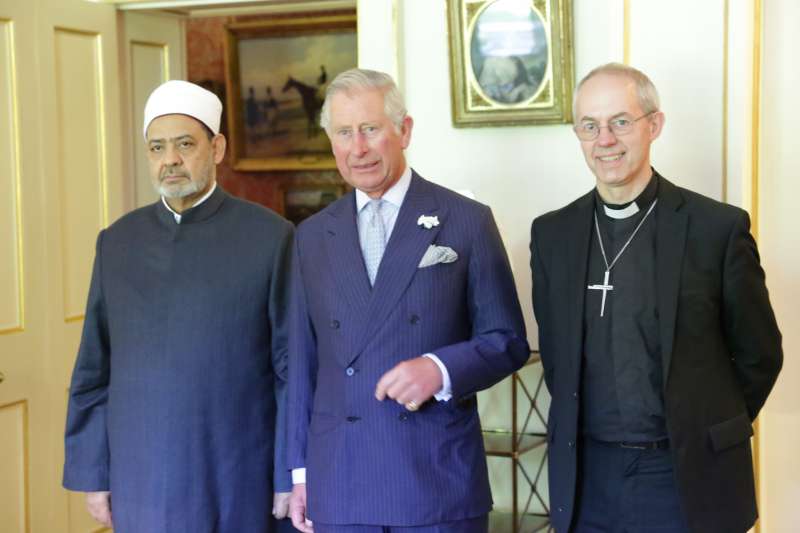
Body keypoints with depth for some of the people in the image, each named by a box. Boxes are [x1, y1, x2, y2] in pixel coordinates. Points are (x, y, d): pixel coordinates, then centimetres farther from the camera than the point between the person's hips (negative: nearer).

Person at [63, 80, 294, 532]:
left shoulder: (269, 236, -4)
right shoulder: (118, 242, 6)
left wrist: (291, 476, -5)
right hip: (139, 479, 3)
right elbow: (95, 370, 8)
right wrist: (92, 473, 5)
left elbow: (293, 369, -4)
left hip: (236, 483, -2)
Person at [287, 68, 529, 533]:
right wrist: (300, 471, 9)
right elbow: (303, 358, 11)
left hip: (441, 478, -2)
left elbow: (508, 342, 0)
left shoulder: (468, 221, -1)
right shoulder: (312, 236, 10)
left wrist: (441, 370, -17)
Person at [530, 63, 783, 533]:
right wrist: (586, 425, 8)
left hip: (687, 476, -3)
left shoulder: (719, 227, -7)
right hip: (586, 477, 3)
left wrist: (708, 434, 5)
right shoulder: (552, 233, 3)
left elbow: (759, 353, 1)